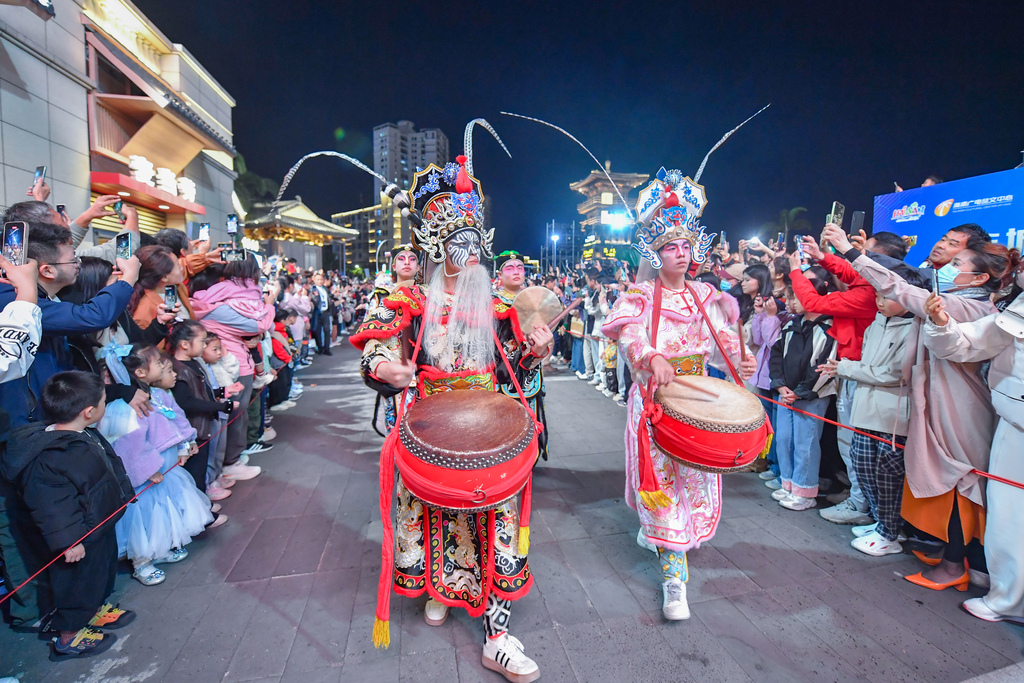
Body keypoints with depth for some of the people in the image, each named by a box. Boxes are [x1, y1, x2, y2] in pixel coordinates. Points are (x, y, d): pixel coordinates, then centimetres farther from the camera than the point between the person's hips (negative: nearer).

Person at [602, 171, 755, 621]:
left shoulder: (704, 296, 12)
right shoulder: (642, 295, -2)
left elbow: (722, 334, 5)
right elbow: (628, 333, -20)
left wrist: (742, 357, -16)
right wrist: (652, 357, -39)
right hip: (655, 397, -5)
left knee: (694, 476, 11)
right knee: (661, 477, -7)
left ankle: (651, 529, 39)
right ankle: (674, 578, 1)